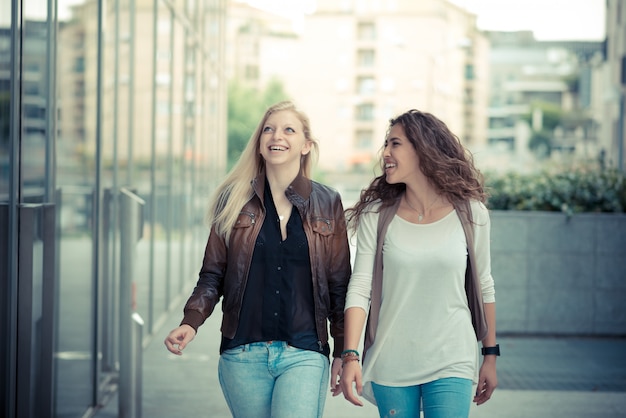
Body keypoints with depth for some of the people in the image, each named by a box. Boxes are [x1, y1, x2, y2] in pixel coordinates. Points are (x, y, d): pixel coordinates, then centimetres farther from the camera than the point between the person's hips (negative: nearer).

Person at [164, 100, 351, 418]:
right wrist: (191, 322, -10)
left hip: (304, 356, -1)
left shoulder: (327, 204, 5)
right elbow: (212, 274, 7)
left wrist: (343, 352, 5)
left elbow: (339, 284, 7)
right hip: (243, 354, 1)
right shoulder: (235, 200, 5)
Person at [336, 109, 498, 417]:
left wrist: (490, 356, 10)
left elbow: (484, 288, 7)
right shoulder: (377, 215, -2)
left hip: (451, 365, -1)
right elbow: (359, 288, -7)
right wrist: (350, 356, -18)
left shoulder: (470, 214, -2)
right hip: (391, 365, 1)